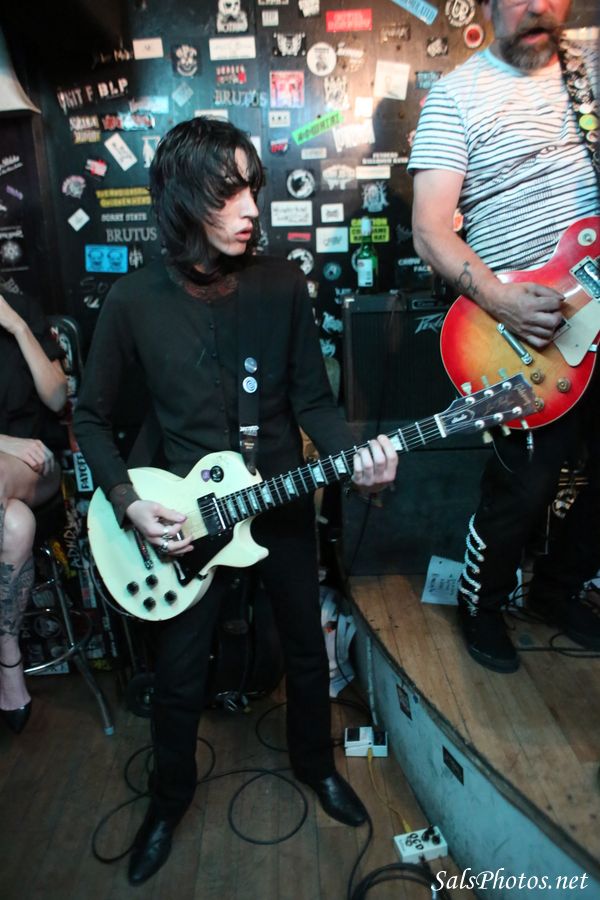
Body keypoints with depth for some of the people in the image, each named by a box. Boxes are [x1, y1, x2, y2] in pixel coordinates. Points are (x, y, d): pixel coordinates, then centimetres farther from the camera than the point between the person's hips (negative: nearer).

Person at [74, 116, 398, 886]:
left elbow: (311, 397, -2)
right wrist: (129, 502, -13)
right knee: (178, 675, 13)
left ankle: (313, 762, 50)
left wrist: (352, 456, -20)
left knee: (306, 648, 19)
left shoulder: (282, 284, -6)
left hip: (283, 503, 2)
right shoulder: (135, 300, -10)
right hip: (180, 516, -1)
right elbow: (91, 416, -1)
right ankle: (170, 795, 45)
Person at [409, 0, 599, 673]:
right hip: (530, 328, -6)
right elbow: (430, 231, -12)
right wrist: (501, 300, -26)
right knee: (525, 486, -3)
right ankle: (479, 604, 24)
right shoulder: (457, 94, -4)